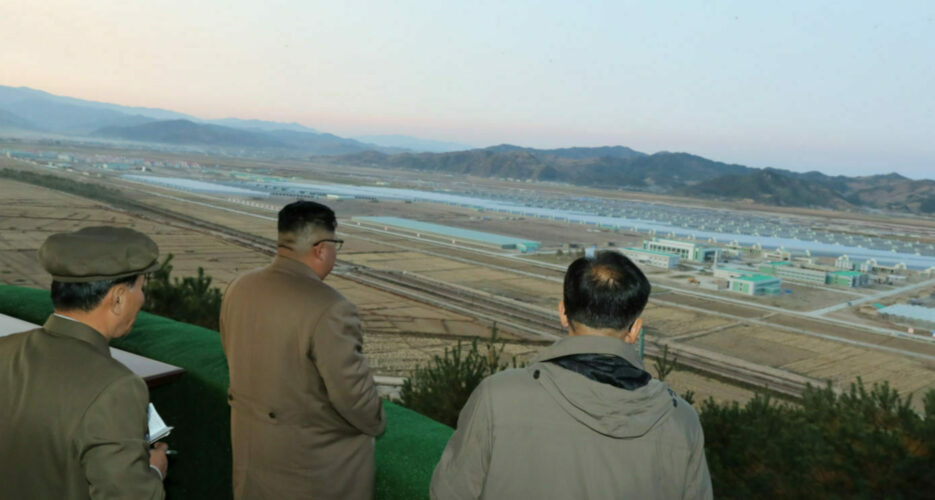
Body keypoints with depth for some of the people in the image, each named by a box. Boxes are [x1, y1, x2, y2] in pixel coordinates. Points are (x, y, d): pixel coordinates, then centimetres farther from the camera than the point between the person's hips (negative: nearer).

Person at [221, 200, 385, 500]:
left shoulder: (238, 289, -5)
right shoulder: (330, 310, -28)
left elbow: (234, 358, 7)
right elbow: (353, 392, -23)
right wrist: (377, 425, -3)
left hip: (250, 444, 7)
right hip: (314, 456, -6)